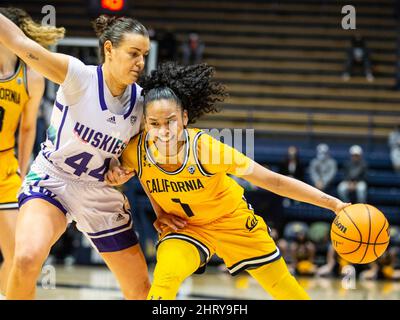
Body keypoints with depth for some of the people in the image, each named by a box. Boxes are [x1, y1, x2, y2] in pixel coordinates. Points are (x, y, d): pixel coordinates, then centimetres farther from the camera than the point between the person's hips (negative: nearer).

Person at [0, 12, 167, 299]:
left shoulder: (141, 102, -5)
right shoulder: (80, 77, -18)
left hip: (101, 194, 5)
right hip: (51, 180, -5)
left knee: (142, 291, 8)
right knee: (27, 258, -34)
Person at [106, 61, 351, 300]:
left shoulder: (206, 148, -35)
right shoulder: (136, 152, -26)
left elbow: (274, 181, -28)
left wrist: (334, 204, -31)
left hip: (232, 220, -1)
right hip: (185, 226, 1)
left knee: (283, 286, 11)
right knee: (165, 278, -30)